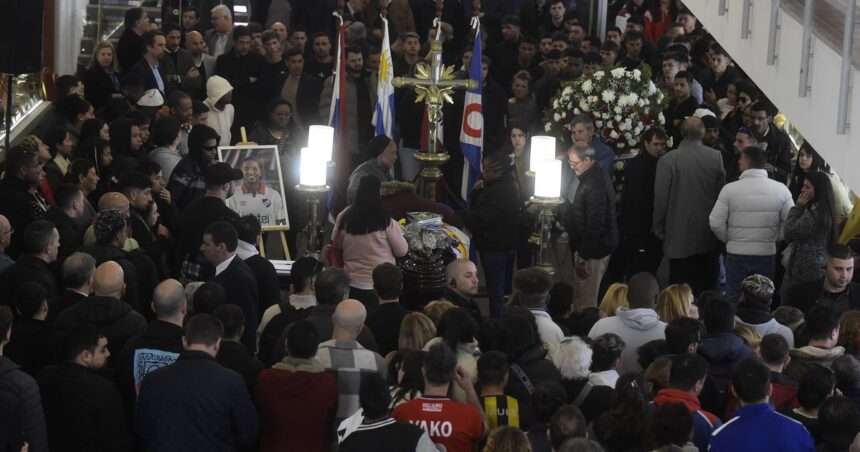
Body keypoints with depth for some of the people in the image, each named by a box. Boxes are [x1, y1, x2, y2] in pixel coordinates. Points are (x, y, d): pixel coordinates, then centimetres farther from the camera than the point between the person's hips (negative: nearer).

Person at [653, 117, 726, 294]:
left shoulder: (668, 160, -11)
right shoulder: (716, 157, -4)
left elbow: (660, 198, -6)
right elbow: (722, 193, 4)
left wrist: (659, 230, 7)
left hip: (679, 236, -2)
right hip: (709, 239, 2)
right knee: (707, 286, 10)